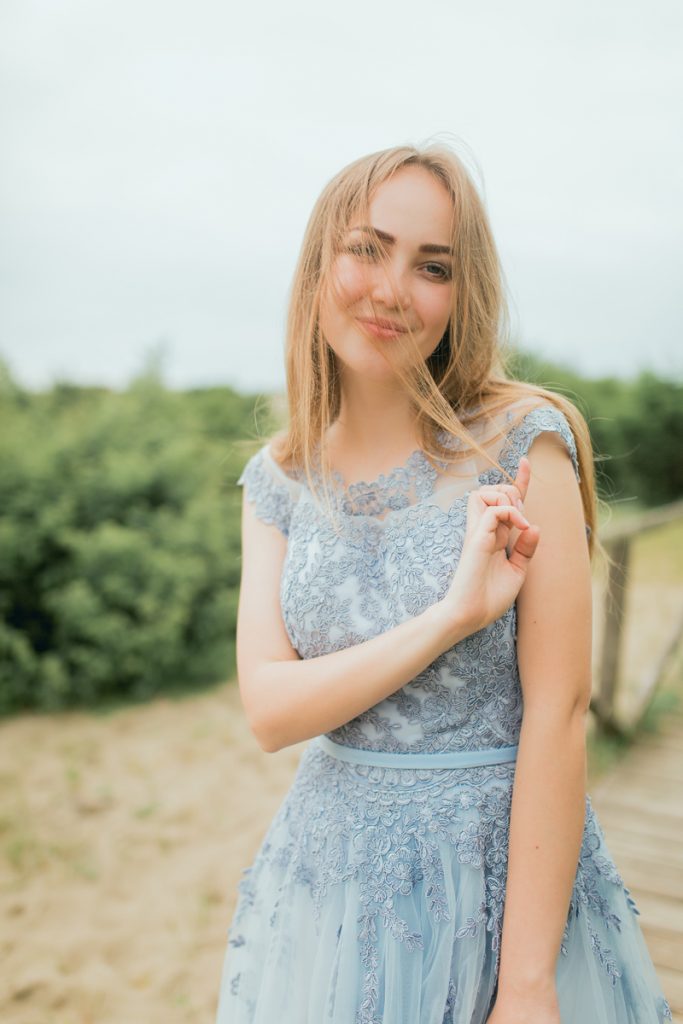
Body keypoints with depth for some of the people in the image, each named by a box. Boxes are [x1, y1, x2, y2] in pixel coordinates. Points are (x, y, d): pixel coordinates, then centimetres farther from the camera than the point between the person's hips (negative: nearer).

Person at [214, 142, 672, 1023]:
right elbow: (268, 710, -10)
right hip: (332, 869, 4)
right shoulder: (278, 479, -2)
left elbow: (557, 712, -16)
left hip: (507, 870, -3)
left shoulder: (521, 442, -14)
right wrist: (451, 618, -23)